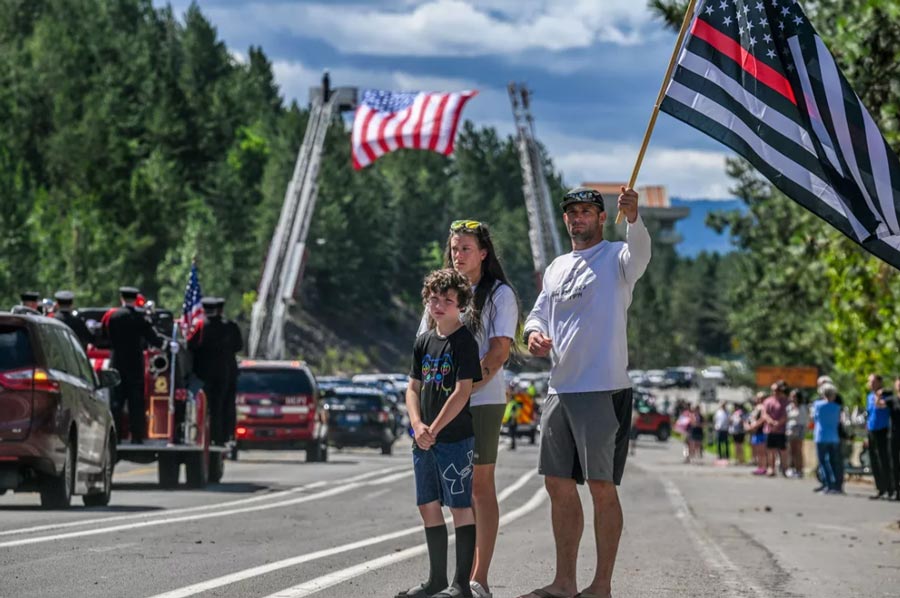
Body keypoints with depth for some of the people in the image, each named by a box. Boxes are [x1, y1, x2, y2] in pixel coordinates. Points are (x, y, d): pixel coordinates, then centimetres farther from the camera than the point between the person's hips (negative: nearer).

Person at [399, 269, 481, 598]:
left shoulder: (464, 342, -8)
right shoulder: (423, 342, 12)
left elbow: (462, 391, -14)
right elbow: (413, 388, 14)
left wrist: (433, 429, -13)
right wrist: (417, 425, -4)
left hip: (456, 438, -7)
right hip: (424, 439, 7)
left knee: (461, 506, -4)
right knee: (428, 506, 10)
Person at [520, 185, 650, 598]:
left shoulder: (616, 258, -2)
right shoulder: (556, 268, 19)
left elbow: (639, 253, -25)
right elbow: (539, 312, 23)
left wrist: (632, 217, -46)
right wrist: (533, 333, -1)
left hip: (603, 389, -7)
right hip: (560, 390, 8)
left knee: (601, 486, -6)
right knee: (558, 485, 10)